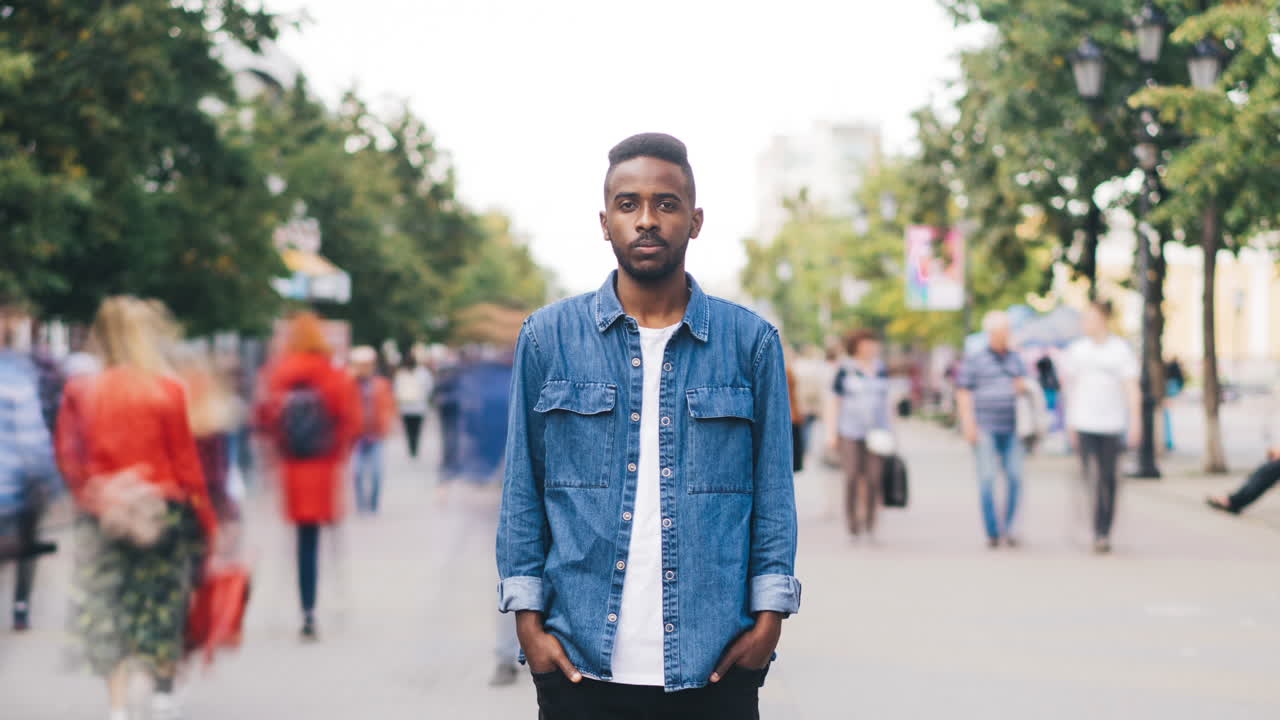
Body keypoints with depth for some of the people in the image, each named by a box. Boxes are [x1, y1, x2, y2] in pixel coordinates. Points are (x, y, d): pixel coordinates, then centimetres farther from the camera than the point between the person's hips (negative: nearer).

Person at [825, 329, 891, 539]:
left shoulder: (881, 371, 13)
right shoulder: (845, 371, 2)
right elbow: (835, 402, 3)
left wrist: (887, 431, 14)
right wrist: (831, 432, -2)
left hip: (877, 433, 3)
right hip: (851, 433, -3)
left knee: (873, 479, -4)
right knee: (852, 478, -8)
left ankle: (869, 524, 4)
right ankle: (852, 526, -2)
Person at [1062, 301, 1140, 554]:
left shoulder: (1121, 349, 2)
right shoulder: (1077, 349, 8)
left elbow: (1131, 388, 0)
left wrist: (1135, 420, -9)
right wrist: (1070, 423, 10)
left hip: (1112, 424, -1)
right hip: (1084, 424, 1)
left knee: (1108, 480, 4)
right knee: (1092, 479, -10)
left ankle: (1104, 532, 14)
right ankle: (1099, 533, -10)